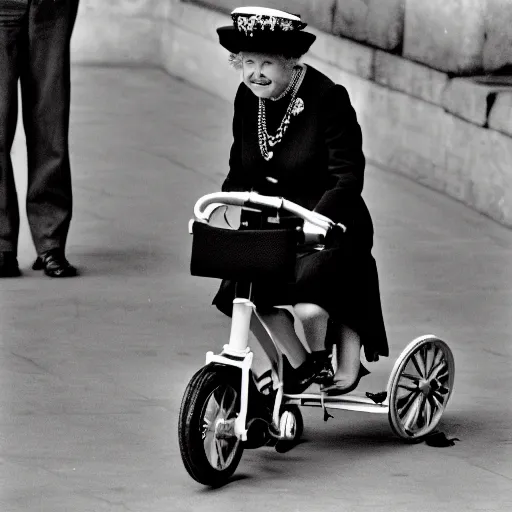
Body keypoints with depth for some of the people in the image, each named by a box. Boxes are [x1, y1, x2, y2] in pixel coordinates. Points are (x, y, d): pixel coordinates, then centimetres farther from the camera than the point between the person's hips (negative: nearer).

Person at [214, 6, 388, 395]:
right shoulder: (248, 100, 3)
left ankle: (348, 367, 11)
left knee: (309, 307, -25)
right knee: (243, 294, -19)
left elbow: (347, 179, -21)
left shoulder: (328, 99, -16)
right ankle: (297, 365, 8)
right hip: (270, 227, 6)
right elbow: (241, 171, 12)